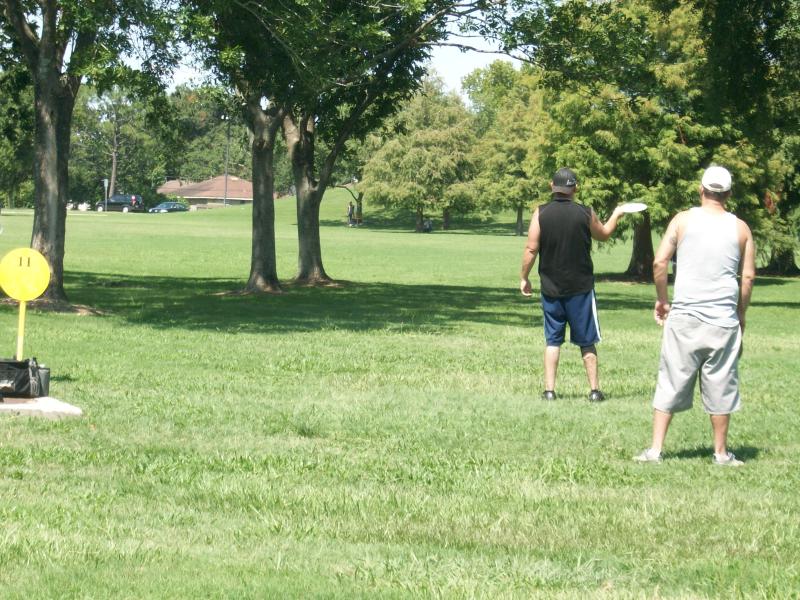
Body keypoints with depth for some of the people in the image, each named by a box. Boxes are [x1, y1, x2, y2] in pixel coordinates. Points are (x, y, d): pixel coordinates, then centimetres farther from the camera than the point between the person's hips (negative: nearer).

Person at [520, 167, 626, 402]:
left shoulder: (541, 214, -7)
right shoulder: (585, 214, -5)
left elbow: (531, 249, -9)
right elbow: (603, 235, 15)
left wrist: (524, 278, 4)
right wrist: (616, 215, 33)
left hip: (551, 288, 1)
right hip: (581, 288, -1)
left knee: (552, 341, 8)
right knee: (587, 342, 9)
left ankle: (549, 390, 4)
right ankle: (594, 390, 10)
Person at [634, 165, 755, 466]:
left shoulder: (683, 220, 1)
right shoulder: (740, 228, 5)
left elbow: (659, 262, -5)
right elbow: (748, 276, 5)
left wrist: (661, 300, 8)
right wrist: (741, 314, 17)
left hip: (684, 317, -1)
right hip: (724, 318, 1)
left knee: (670, 384, 4)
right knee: (720, 387, 8)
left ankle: (655, 450, 3)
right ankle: (721, 453, 14)